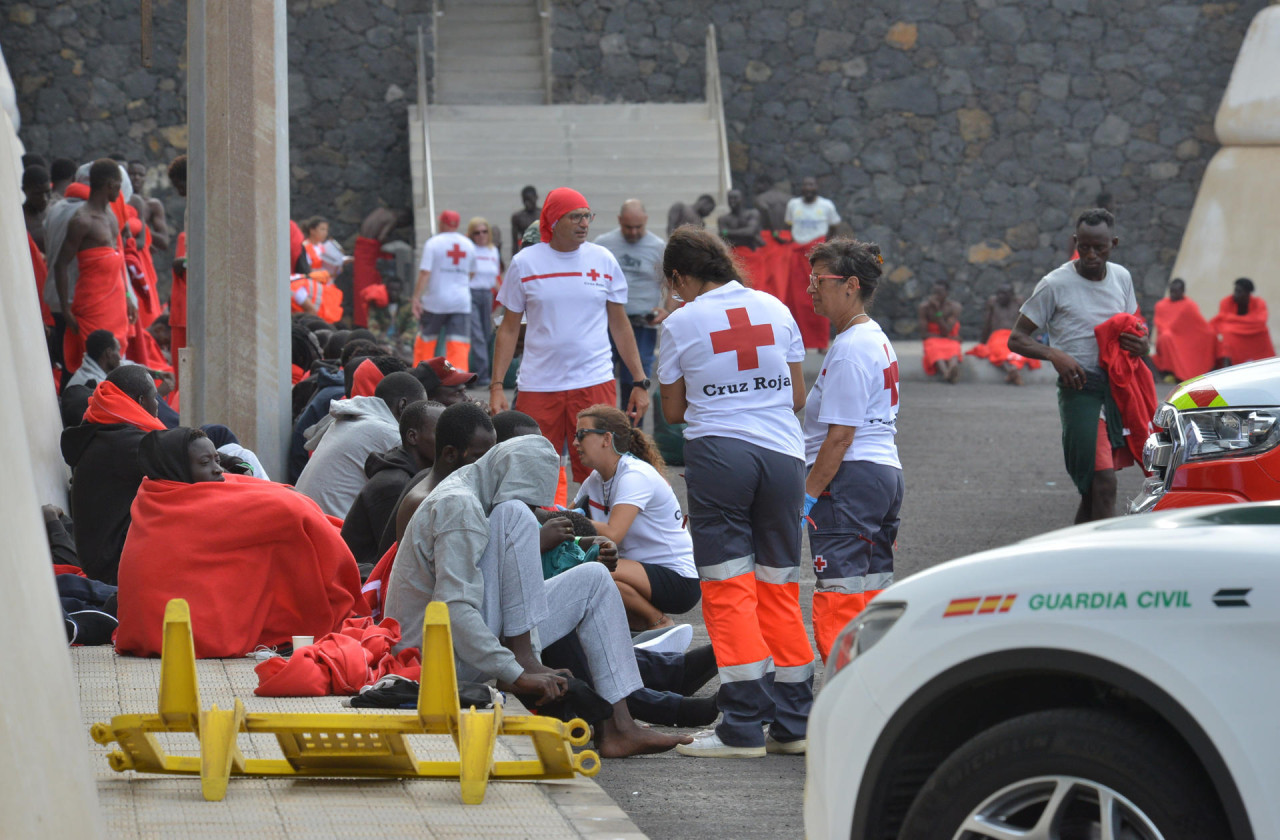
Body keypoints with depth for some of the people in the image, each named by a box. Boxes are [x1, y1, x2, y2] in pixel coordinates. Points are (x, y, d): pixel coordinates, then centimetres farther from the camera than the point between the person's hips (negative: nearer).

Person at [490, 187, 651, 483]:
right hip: (538, 387, 0)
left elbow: (620, 325, 12)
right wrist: (496, 386, 1)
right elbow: (509, 329, 8)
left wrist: (640, 382, 7)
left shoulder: (603, 260, 6)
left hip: (595, 383, 0)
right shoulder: (525, 263, 3)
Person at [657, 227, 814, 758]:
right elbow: (798, 397, 13)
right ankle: (792, 723, 13)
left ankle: (744, 728, -5)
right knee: (780, 589, 11)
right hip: (782, 455, 4)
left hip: (718, 454, -4)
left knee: (729, 591, -1)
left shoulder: (680, 324, -1)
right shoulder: (775, 310, 8)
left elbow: (673, 411, 9)